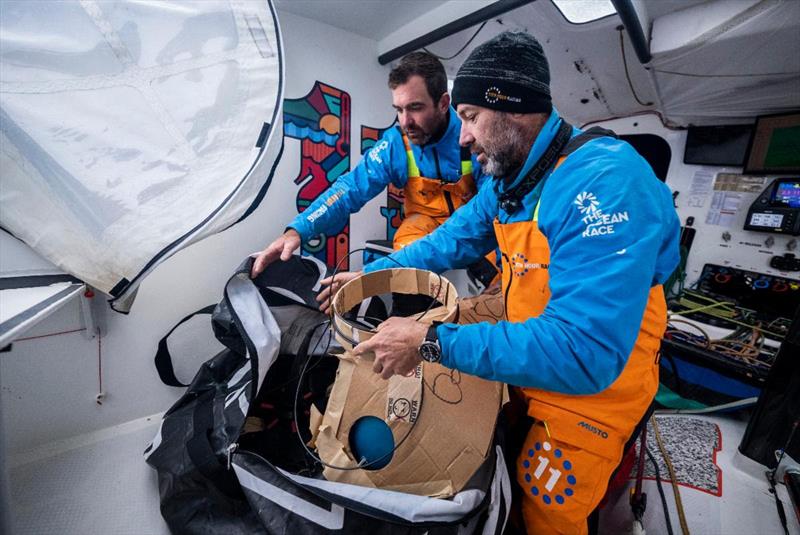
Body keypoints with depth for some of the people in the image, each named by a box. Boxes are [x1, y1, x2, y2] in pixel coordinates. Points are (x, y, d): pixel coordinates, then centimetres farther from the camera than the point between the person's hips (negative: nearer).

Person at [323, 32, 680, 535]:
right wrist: (371, 275, -1)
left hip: (590, 390, -6)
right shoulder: (510, 178, -2)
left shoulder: (606, 180, -30)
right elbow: (452, 240, 5)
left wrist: (432, 340, -34)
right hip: (528, 365, 7)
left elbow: (581, 355, -37)